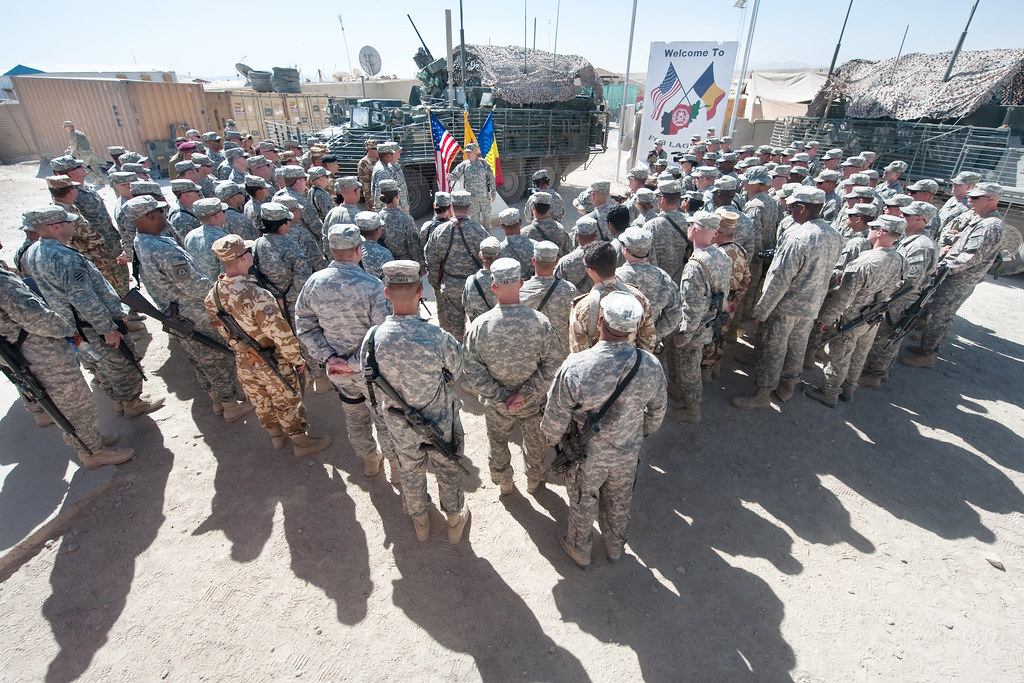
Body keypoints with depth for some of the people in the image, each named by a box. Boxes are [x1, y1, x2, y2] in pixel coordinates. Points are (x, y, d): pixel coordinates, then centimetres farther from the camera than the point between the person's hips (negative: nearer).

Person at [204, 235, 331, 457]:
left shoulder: (213, 295, -11)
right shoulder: (257, 296, -35)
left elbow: (223, 330, 5)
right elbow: (281, 335, -28)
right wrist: (296, 358, -12)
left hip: (243, 362, 6)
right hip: (272, 363, -6)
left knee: (260, 403, 26)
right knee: (287, 403, 14)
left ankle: (275, 435, 49)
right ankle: (302, 442, 33)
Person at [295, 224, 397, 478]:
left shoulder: (314, 282, -11)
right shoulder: (372, 286, -26)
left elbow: (304, 326, -4)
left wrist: (328, 357, -8)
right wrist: (352, 364, -19)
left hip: (337, 369, 5)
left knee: (354, 416, 26)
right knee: (385, 418, 17)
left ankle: (369, 459, 50)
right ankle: (396, 466, 38)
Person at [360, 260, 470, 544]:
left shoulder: (374, 337, -23)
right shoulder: (438, 337, -31)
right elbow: (456, 374, -12)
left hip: (399, 424, 2)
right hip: (441, 420, -2)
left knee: (410, 472, 28)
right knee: (447, 470, 25)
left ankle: (420, 521, 53)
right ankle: (455, 520, 49)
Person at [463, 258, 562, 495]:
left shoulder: (479, 326, -24)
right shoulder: (540, 322, -24)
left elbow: (472, 372, -20)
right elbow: (552, 364, -19)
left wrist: (501, 396, -13)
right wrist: (525, 393, -17)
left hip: (496, 404, 0)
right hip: (533, 402, 0)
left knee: (498, 444, 28)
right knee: (534, 442, 28)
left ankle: (504, 484, 52)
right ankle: (534, 481, 52)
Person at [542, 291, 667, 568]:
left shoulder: (574, 367, -33)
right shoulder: (651, 366, -22)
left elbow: (556, 417, -20)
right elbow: (657, 411, -4)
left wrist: (551, 438, 3)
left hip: (587, 454, -3)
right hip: (628, 452, 3)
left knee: (583, 502, 25)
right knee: (619, 501, 29)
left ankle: (580, 549, 51)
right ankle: (615, 546, 56)